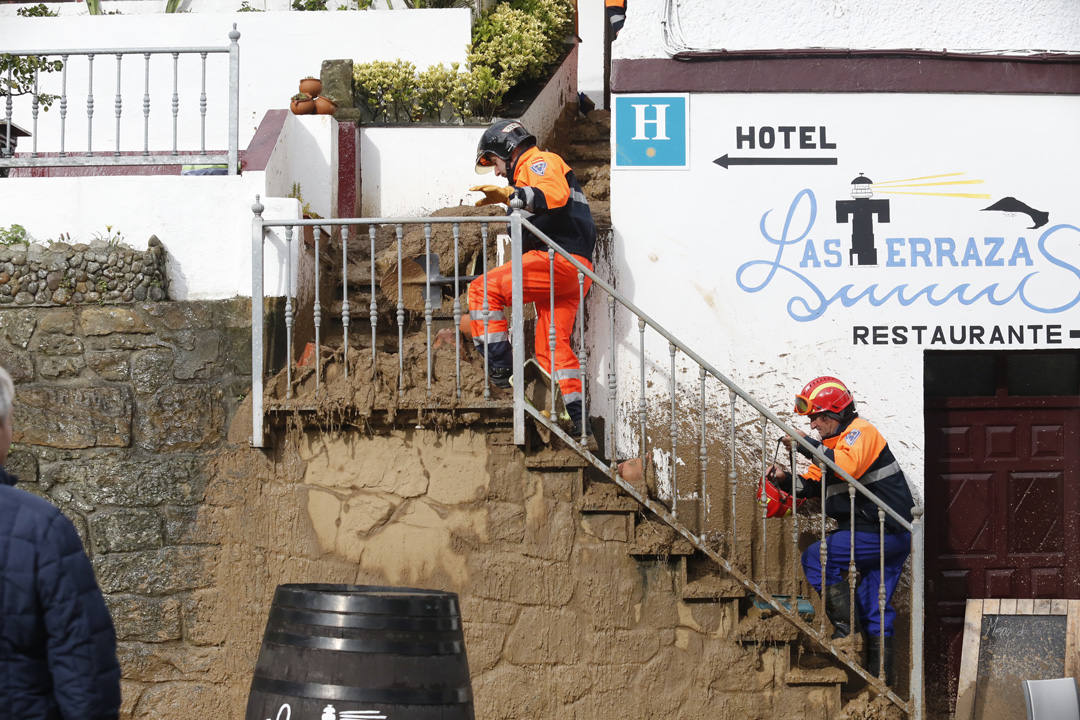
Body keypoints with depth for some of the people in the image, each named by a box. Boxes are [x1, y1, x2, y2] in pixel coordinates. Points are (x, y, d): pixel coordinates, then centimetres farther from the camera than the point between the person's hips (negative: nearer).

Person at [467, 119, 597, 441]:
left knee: (483, 289, -11)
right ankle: (579, 419, 5)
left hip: (558, 258, -10)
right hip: (569, 271, 10)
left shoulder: (538, 162, 0)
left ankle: (498, 366, -16)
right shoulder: (530, 170, 32)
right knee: (553, 346, 9)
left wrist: (509, 194, -27)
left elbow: (555, 195, -23)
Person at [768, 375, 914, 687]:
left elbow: (846, 466, -29)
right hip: (887, 535, 10)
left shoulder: (860, 432, -9)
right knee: (874, 608, 10)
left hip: (886, 530, -10)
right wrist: (785, 479, 1)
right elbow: (812, 485, 19)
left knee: (816, 558, -11)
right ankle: (880, 676, 12)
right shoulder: (832, 444, 22)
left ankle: (846, 626, -10)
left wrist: (808, 445, -24)